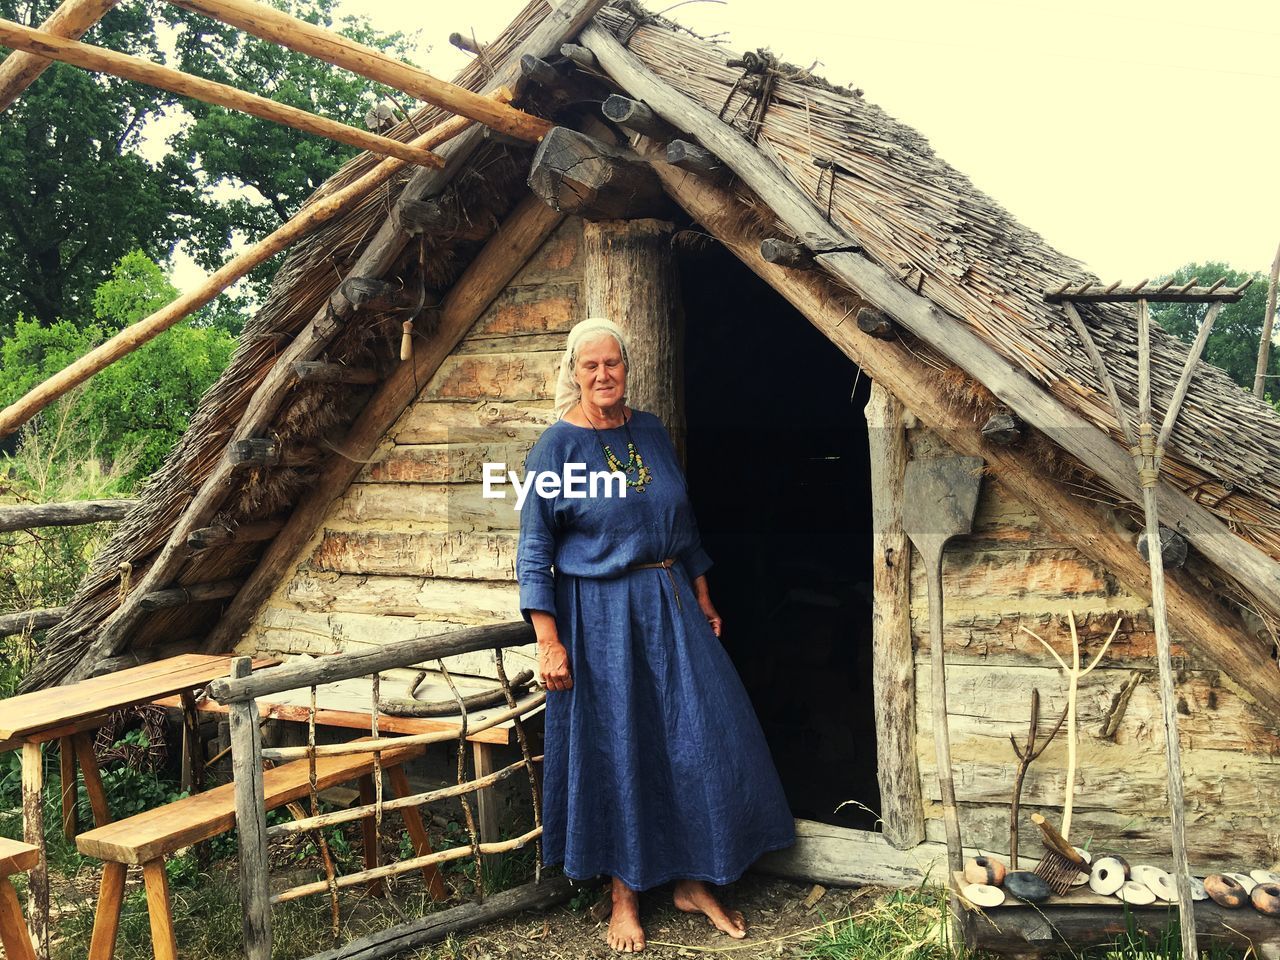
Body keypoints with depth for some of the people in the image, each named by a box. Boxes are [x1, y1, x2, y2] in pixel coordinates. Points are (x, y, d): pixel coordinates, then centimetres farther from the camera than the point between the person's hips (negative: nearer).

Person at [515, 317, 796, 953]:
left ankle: (692, 882, 25)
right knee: (614, 751, 5)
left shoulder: (652, 432, 6)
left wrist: (703, 598, 14)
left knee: (698, 739, 7)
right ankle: (626, 896, 23)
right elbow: (534, 550, -10)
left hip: (670, 607, 5)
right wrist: (548, 641, -15)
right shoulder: (556, 446, -9)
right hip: (599, 619, -5)